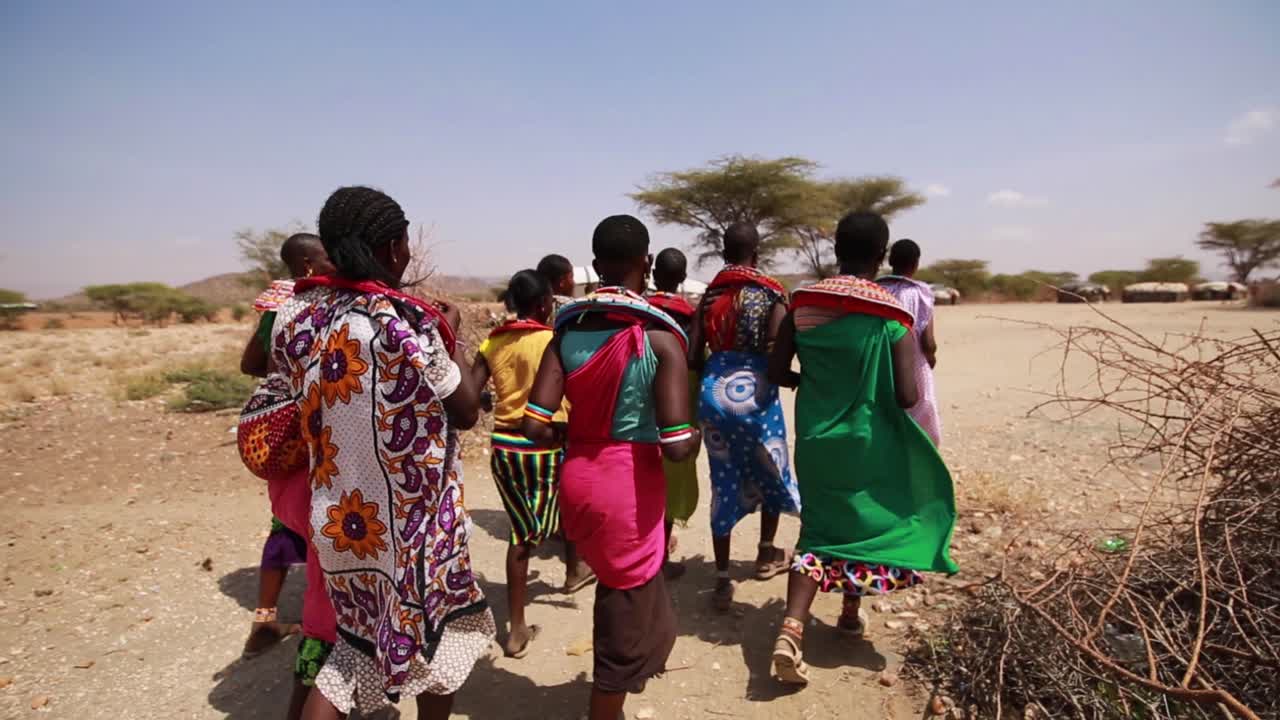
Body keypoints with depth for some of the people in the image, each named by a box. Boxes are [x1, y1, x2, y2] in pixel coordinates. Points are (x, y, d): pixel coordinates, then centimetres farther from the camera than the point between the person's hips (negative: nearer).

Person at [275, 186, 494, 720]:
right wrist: (451, 334, 0)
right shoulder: (402, 320, -22)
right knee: (438, 624, 20)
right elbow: (465, 409, -13)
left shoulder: (300, 314, -2)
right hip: (406, 515, -6)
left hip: (337, 513, 6)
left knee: (361, 634, 25)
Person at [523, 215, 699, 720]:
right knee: (626, 616, 15)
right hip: (629, 487, -6)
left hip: (576, 481, 6)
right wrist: (698, 435, 1)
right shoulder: (660, 336, -16)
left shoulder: (568, 331, -2)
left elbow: (536, 427, -9)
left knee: (619, 588, 32)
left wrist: (575, 435, 11)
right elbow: (677, 446, -21)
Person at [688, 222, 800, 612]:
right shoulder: (771, 292, -4)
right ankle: (766, 555, 37)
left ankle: (722, 578, 13)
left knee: (723, 484, 11)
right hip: (753, 392, -3)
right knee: (771, 473, 20)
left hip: (714, 393, 4)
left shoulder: (709, 295, 8)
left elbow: (693, 357, 2)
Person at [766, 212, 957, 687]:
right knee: (871, 521, 23)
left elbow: (776, 372, -3)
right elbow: (907, 396, -17)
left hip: (815, 440, 2)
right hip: (869, 443, -2)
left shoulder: (803, 305, -5)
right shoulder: (893, 317, -13)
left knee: (819, 528, 13)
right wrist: (878, 387, 5)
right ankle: (852, 611, 38)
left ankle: (791, 630, -3)